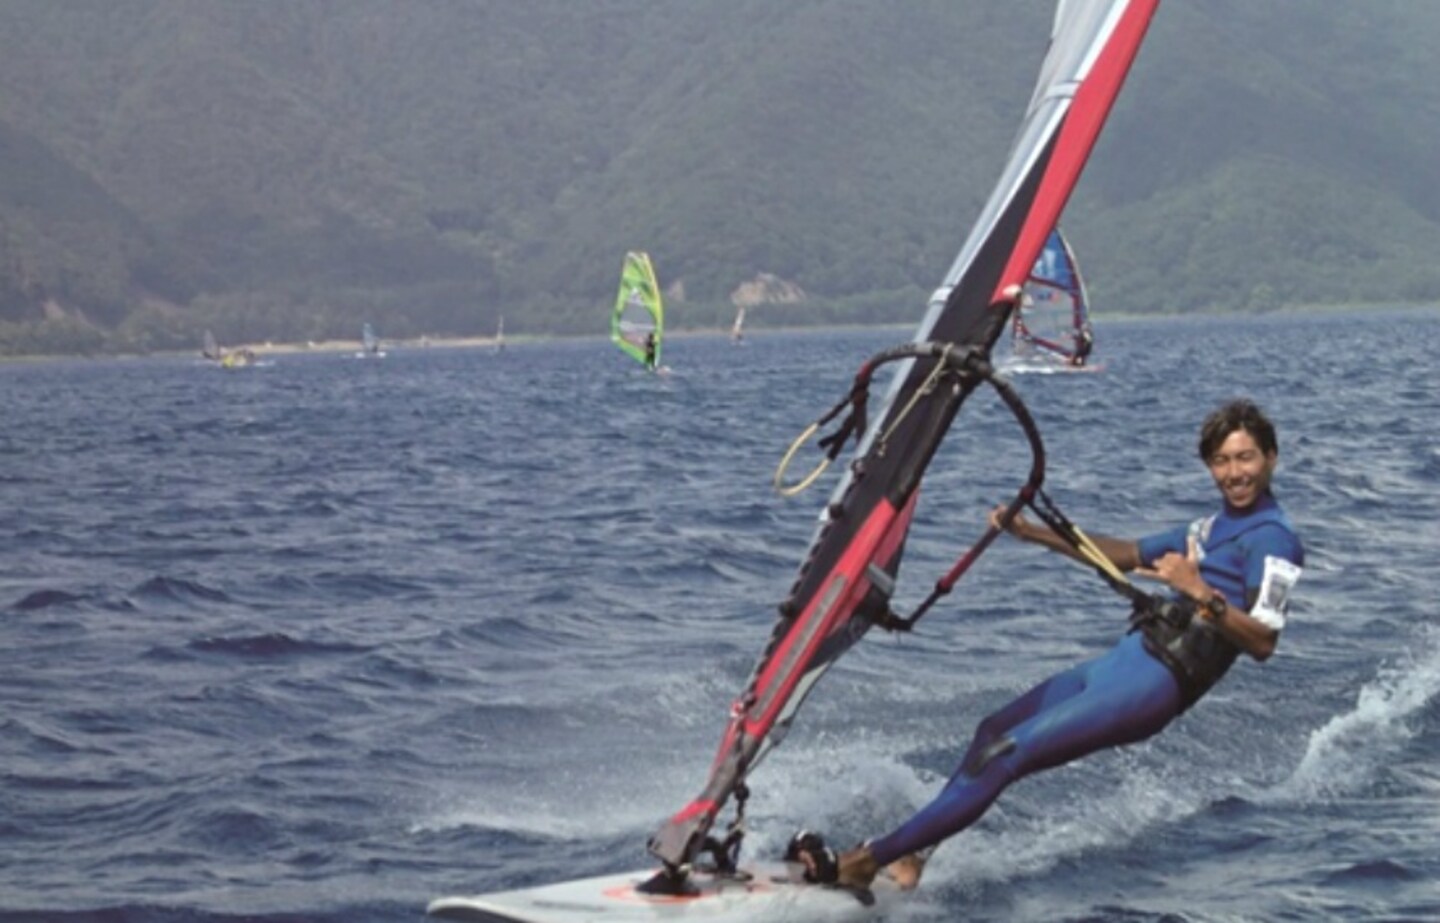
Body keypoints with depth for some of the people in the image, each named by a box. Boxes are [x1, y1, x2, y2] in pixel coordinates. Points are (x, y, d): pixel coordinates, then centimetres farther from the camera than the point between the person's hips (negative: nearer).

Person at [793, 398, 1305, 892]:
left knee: (1008, 754, -14)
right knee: (994, 731, 18)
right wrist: (1034, 532, 22)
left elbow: (1263, 642, -18)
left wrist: (1201, 593, -28)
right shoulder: (1215, 527, 20)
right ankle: (910, 856, 21)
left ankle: (863, 861, -13)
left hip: (1158, 681, -10)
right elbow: (1128, 554, 29)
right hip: (1125, 658, 10)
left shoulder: (1273, 537, -8)